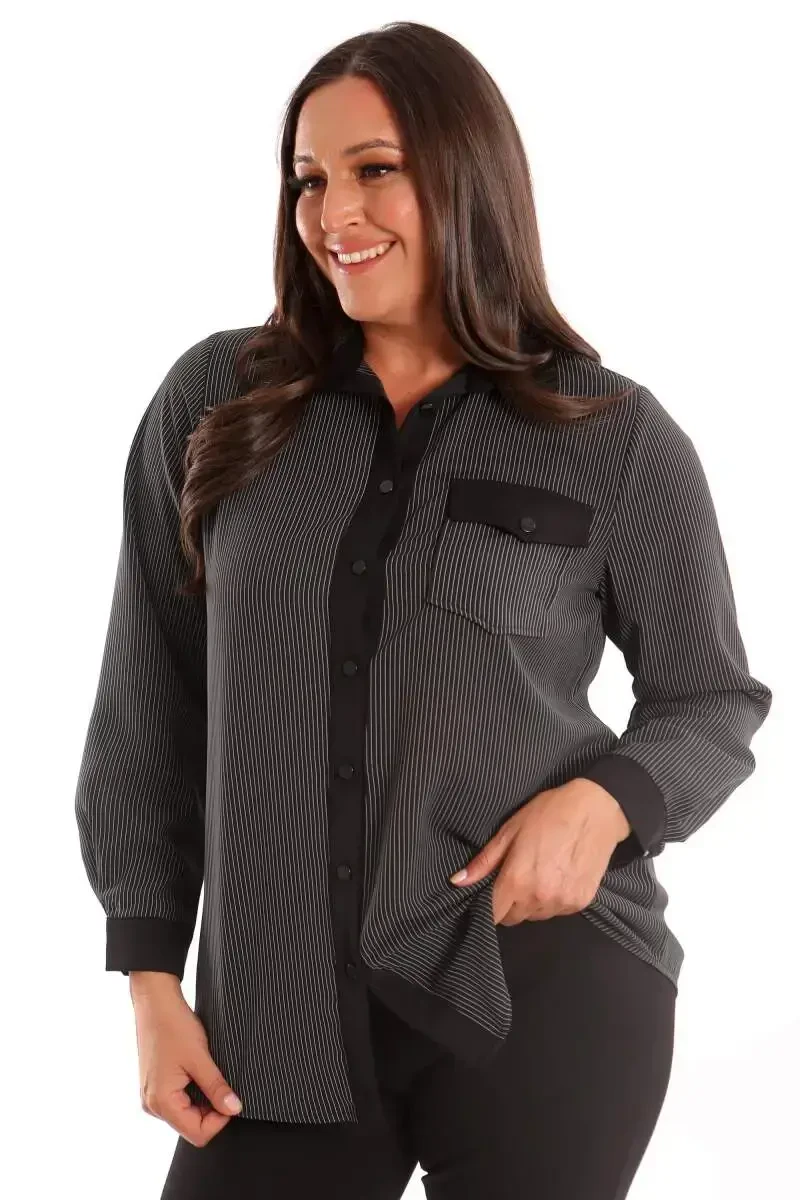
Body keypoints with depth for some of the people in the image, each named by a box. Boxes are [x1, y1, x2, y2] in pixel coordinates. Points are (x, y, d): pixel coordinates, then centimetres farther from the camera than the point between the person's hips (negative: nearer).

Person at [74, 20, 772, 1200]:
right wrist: (150, 974, 4)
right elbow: (148, 705, 7)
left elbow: (715, 700, 7)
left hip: (547, 993, -1)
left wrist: (605, 800, -13)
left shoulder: (615, 437, -1)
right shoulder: (215, 405, 3)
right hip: (281, 1020, 2)